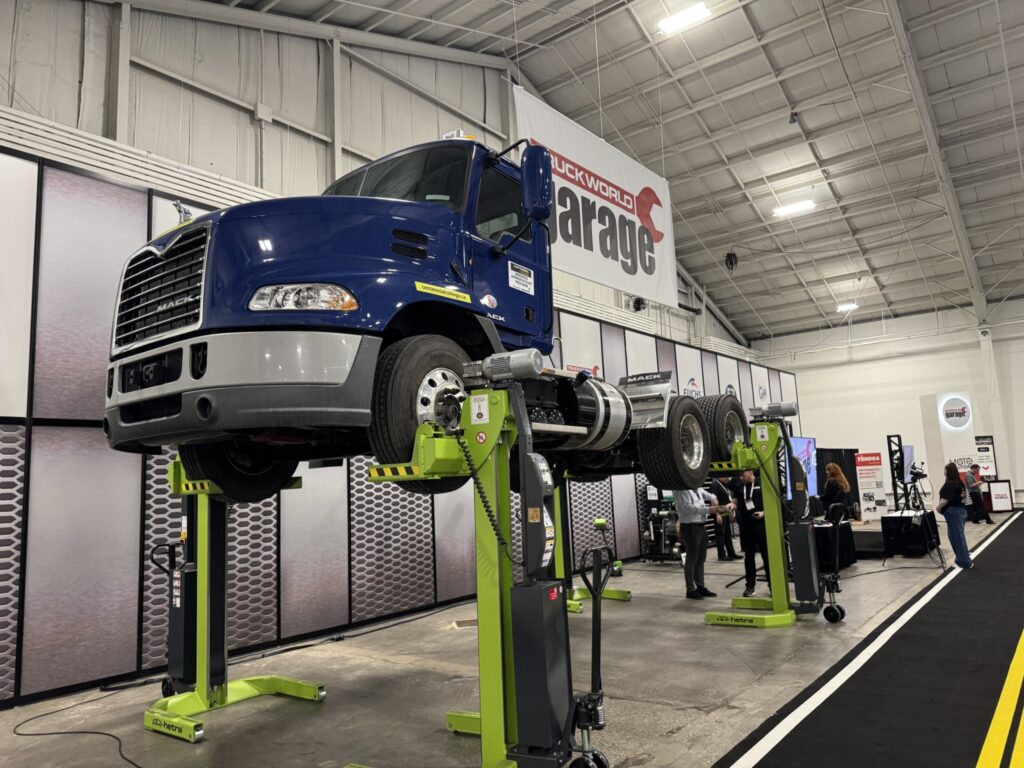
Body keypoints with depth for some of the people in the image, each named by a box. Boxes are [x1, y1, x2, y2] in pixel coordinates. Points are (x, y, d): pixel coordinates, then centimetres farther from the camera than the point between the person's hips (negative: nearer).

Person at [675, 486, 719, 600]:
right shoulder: (682, 490, -15)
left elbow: (706, 494, 30)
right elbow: (688, 508, -23)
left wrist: (713, 499, 6)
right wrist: (708, 510, -25)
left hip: (701, 526, 9)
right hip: (690, 527, -9)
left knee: (701, 559, 15)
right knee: (692, 559, -1)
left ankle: (700, 586, 25)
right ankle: (690, 590, 9)